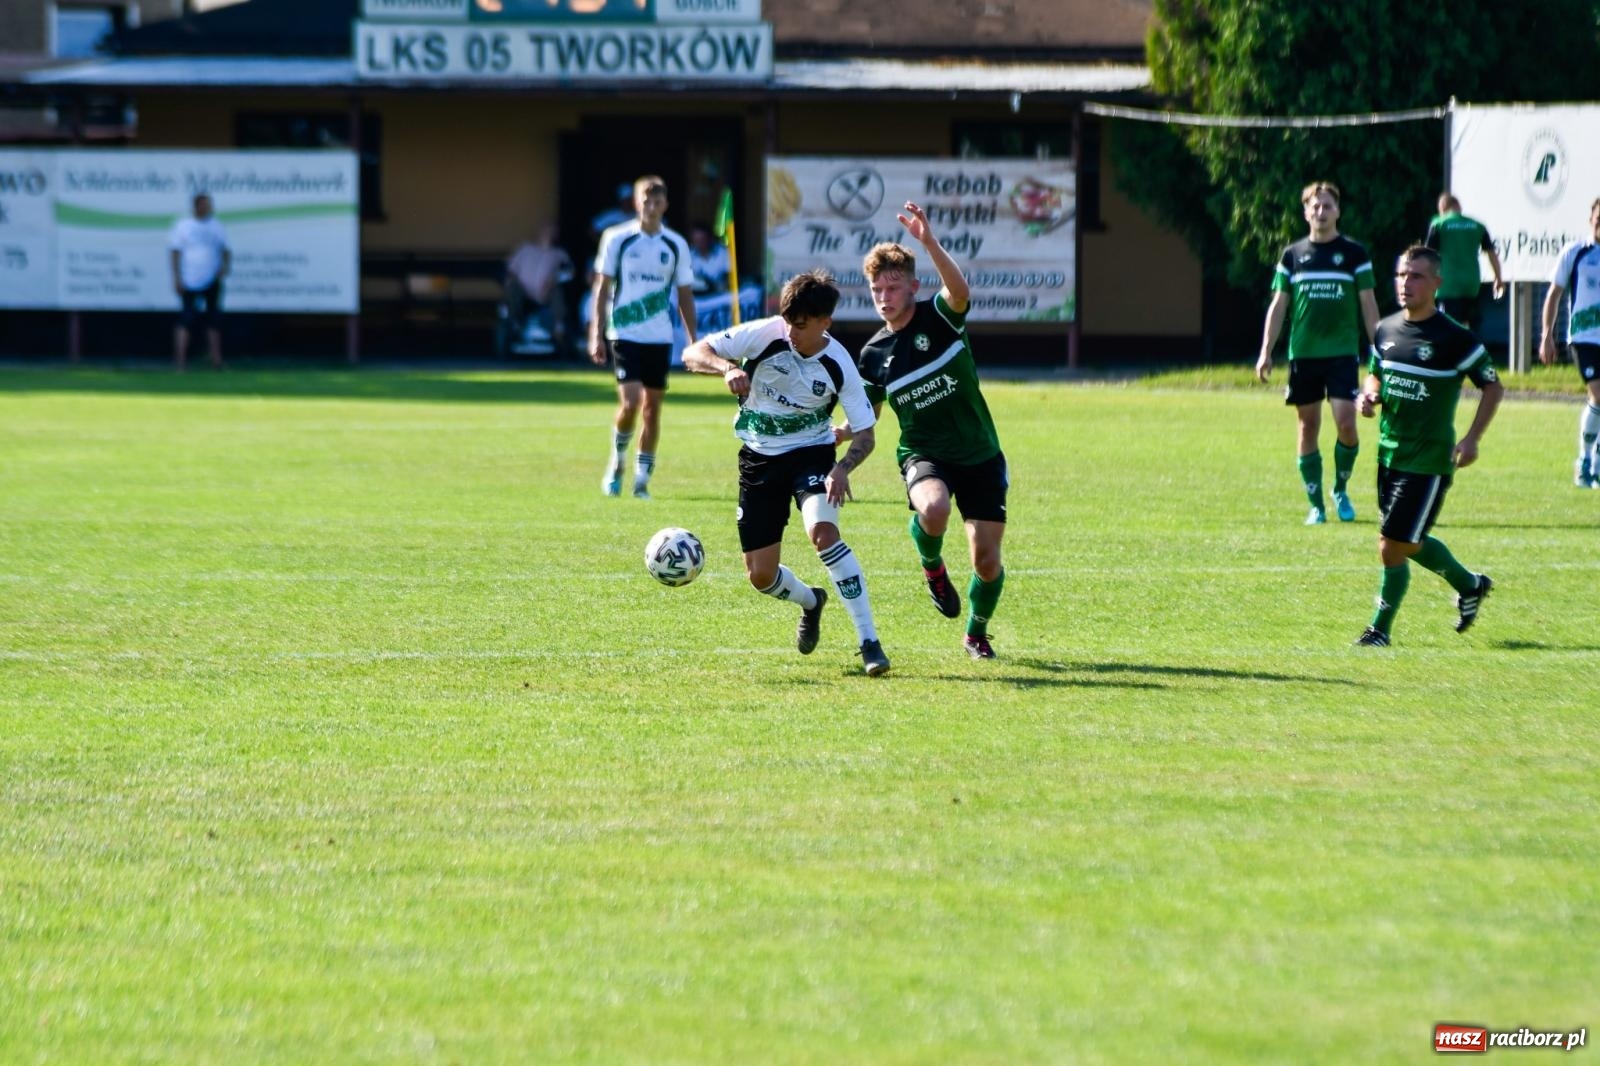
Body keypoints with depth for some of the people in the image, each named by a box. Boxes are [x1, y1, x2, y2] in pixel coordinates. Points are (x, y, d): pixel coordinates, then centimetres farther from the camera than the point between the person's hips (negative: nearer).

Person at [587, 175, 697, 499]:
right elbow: (602, 287, 2)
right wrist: (596, 334, -4)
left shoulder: (676, 245, 5)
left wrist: (694, 341, 8)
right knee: (630, 402, -15)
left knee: (652, 407, 5)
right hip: (625, 335, -3)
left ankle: (642, 478, 13)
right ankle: (616, 461, 10)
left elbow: (685, 294, 12)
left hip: (660, 337, 3)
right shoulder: (616, 239, -2)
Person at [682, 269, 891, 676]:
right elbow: (693, 354, -17)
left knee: (823, 532, -32)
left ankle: (869, 642, -26)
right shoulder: (765, 335, -17)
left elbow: (865, 433, -8)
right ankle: (810, 602, 41)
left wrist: (842, 469, -28)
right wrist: (728, 368, -39)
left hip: (811, 455, -2)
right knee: (761, 575, 3)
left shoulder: (838, 365, -16)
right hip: (759, 459, 2)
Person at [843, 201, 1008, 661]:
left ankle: (977, 633, 27)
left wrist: (929, 242, -48)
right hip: (923, 456, 0)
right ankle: (932, 565, -1)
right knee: (933, 510, -36)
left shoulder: (940, 317, -8)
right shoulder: (873, 354, 0)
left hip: (980, 455, 0)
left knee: (987, 560, -4)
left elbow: (960, 290, -32)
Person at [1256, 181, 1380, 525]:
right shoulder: (1293, 255, 8)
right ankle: (1316, 504, 10)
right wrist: (1266, 352, 3)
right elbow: (1278, 305, 10)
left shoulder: (1354, 253, 3)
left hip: (1343, 354, -2)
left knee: (1346, 424, -12)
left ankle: (1341, 489, 11)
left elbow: (1368, 304, 5)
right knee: (1308, 427, 3)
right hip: (1302, 354, 2)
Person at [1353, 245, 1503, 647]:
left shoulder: (1454, 338, -13)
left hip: (1429, 459, -7)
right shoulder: (1385, 330, 5)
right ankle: (1470, 584, 42)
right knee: (1410, 544, 18)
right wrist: (1368, 396, -2)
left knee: (1393, 548, -9)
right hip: (1389, 454, 7)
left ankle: (1380, 629, 7)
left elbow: (1493, 387, -5)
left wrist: (1472, 439, -13)